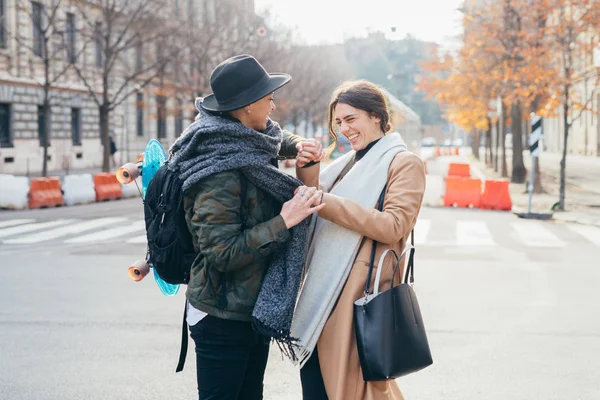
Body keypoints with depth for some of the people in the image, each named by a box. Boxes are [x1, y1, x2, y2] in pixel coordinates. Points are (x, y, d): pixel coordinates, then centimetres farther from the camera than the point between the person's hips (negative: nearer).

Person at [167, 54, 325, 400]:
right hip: (222, 318, -10)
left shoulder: (248, 142, 4)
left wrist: (300, 148, 6)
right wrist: (284, 222, -26)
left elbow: (277, 138, 28)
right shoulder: (220, 174, -24)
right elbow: (222, 252, -26)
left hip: (254, 308, 10)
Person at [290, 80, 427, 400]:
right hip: (322, 294, 8)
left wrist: (326, 202, -20)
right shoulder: (347, 163, 19)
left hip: (360, 296, -7)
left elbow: (393, 226, -17)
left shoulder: (404, 163, -4)